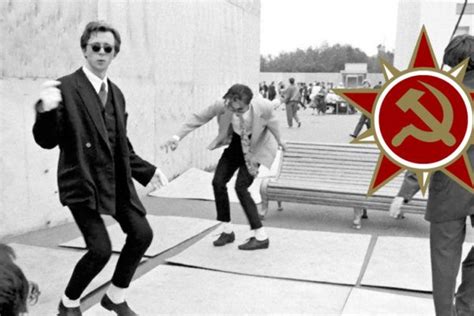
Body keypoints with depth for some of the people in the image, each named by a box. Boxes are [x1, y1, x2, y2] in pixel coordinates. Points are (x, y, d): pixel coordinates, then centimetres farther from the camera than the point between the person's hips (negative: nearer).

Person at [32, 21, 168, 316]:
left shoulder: (116, 93, 11)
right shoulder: (66, 88, -9)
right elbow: (47, 141, -13)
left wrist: (148, 171, 13)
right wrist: (46, 110, -32)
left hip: (116, 180, 7)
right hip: (82, 181, -7)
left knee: (142, 234, 2)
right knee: (100, 248, -12)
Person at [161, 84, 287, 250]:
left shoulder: (264, 107, -33)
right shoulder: (221, 105, -30)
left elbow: (271, 121, -10)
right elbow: (198, 118, -19)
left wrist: (279, 140, 8)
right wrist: (177, 137, -26)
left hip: (256, 148, -4)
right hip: (234, 145, 4)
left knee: (241, 187, -16)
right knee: (218, 182, -5)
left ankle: (261, 237, -4)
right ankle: (227, 231, 14)